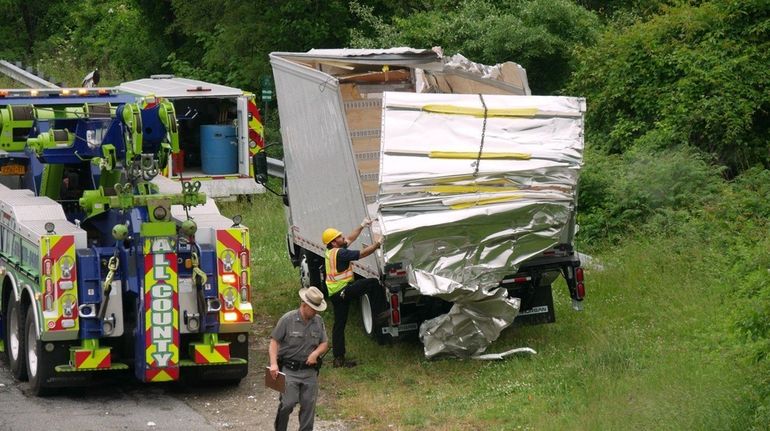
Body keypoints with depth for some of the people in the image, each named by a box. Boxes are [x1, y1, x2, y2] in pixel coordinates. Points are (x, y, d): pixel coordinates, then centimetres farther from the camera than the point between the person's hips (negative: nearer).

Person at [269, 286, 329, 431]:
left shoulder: (318, 321, 8)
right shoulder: (287, 319, -7)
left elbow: (324, 343, 13)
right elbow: (274, 342, -6)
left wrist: (316, 353, -9)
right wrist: (273, 363, -18)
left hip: (310, 371, 5)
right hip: (290, 370, -5)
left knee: (309, 405, 3)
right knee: (288, 403, -13)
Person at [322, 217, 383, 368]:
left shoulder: (331, 251, 13)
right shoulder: (339, 253, -17)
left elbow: (350, 239, 24)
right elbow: (362, 254, -16)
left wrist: (362, 226, 26)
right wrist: (376, 245, -6)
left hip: (335, 293, 10)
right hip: (343, 291, -10)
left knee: (339, 325, 10)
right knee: (373, 283, -9)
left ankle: (339, 358, 12)